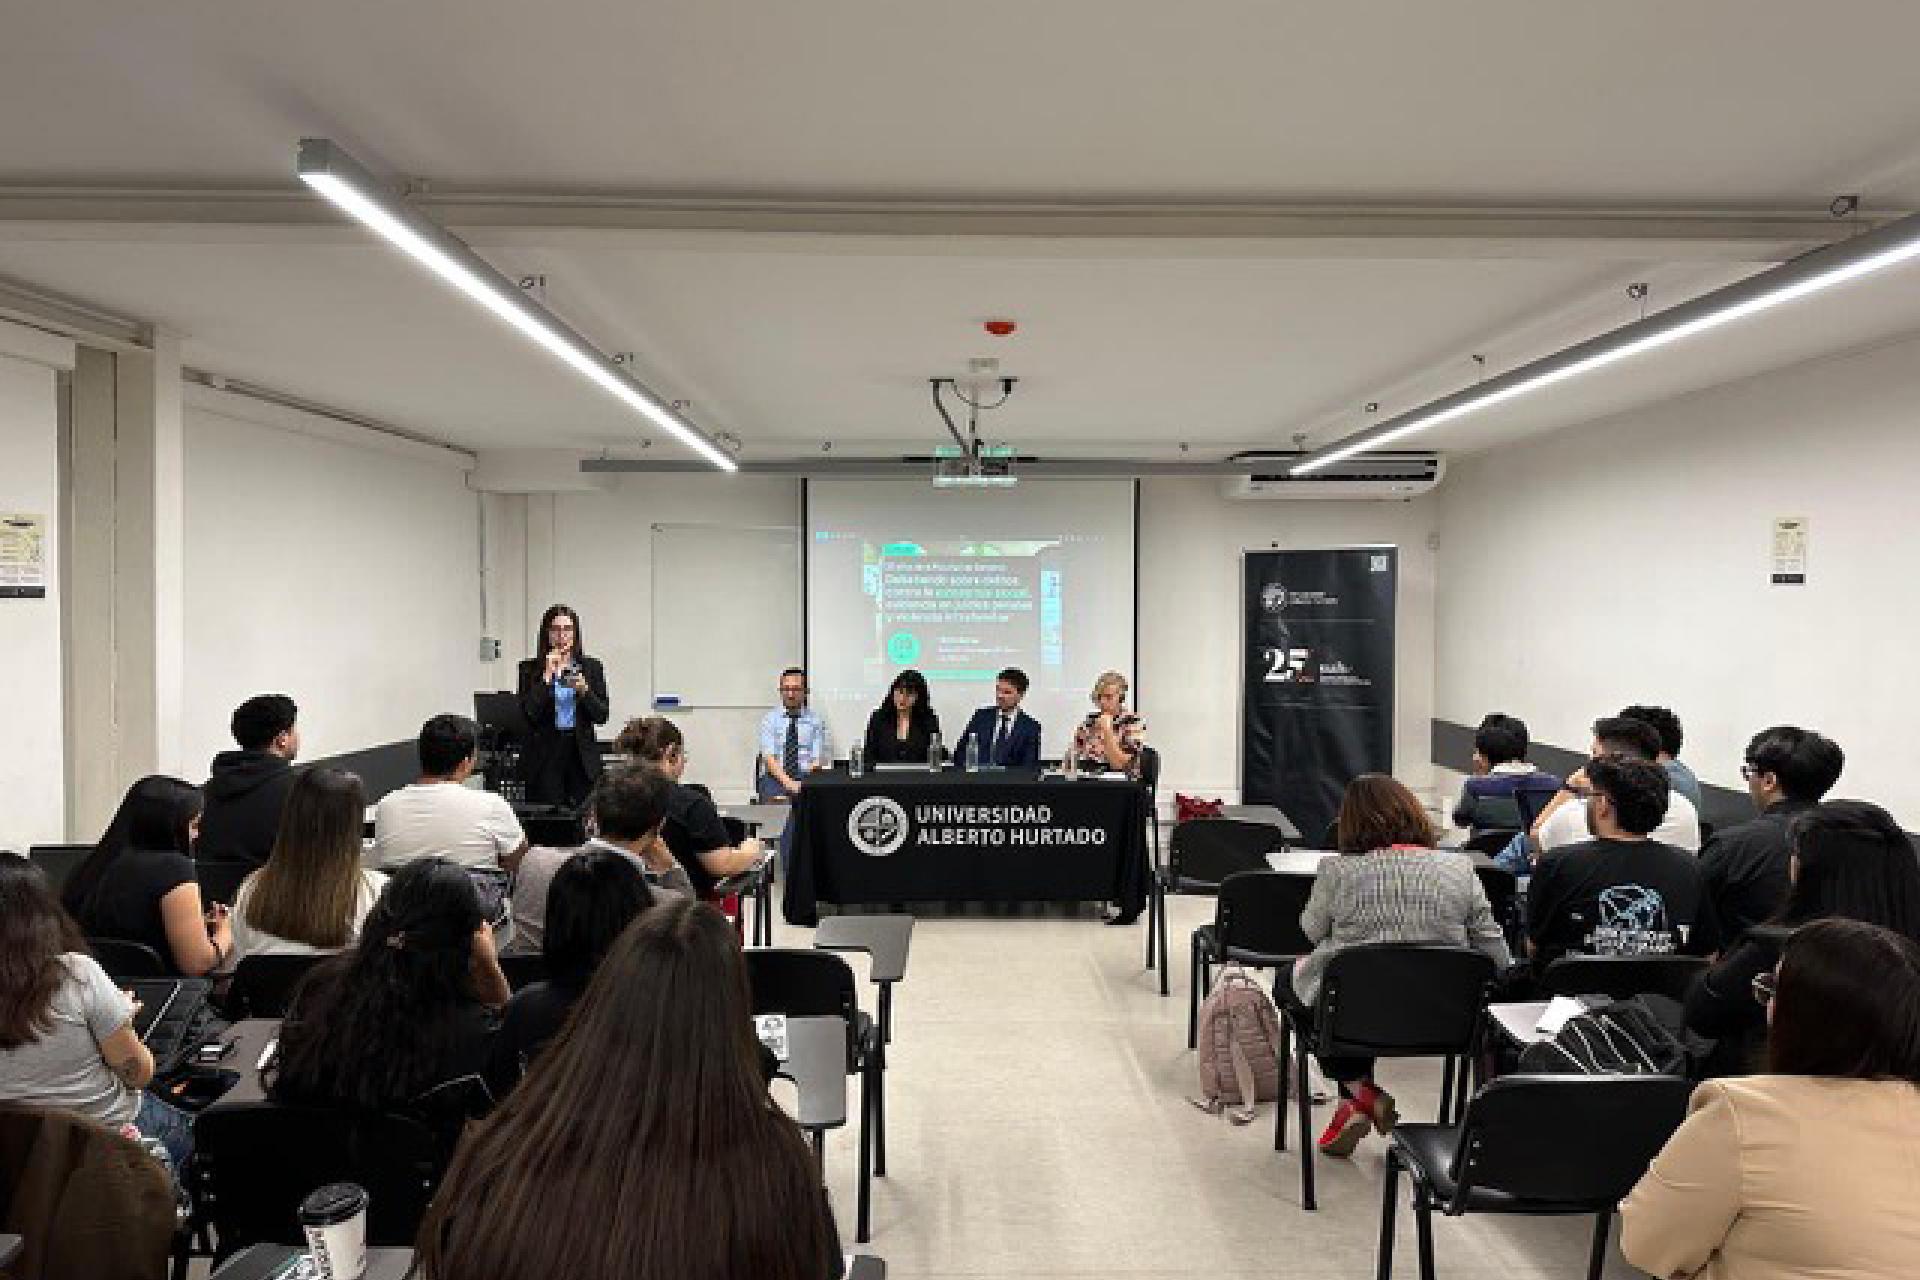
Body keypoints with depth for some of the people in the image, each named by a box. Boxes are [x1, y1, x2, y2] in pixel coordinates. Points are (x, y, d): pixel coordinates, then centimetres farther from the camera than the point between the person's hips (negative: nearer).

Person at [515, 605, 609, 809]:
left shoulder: (592, 667, 8)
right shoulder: (530, 669, 4)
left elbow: (601, 716, 3)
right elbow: (528, 714, -7)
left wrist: (584, 690, -14)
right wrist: (547, 676, -12)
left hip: (582, 757, 1)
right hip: (544, 757, -1)